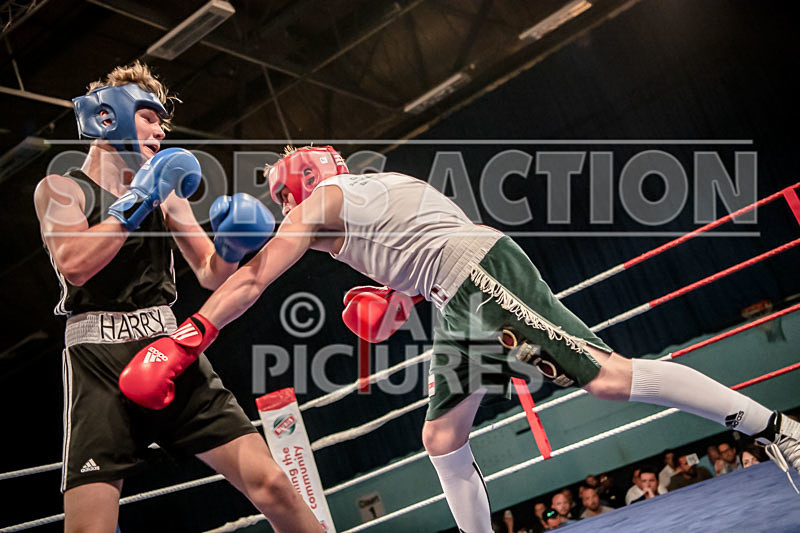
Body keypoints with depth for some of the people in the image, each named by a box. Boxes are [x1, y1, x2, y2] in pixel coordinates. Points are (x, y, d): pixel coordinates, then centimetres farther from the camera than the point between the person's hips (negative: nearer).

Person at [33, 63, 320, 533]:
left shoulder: (165, 192, 21)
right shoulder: (61, 189, 7)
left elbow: (212, 275, 21)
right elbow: (74, 263, -12)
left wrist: (232, 245, -1)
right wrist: (138, 200, -7)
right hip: (100, 358, -4)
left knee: (271, 485, -7)